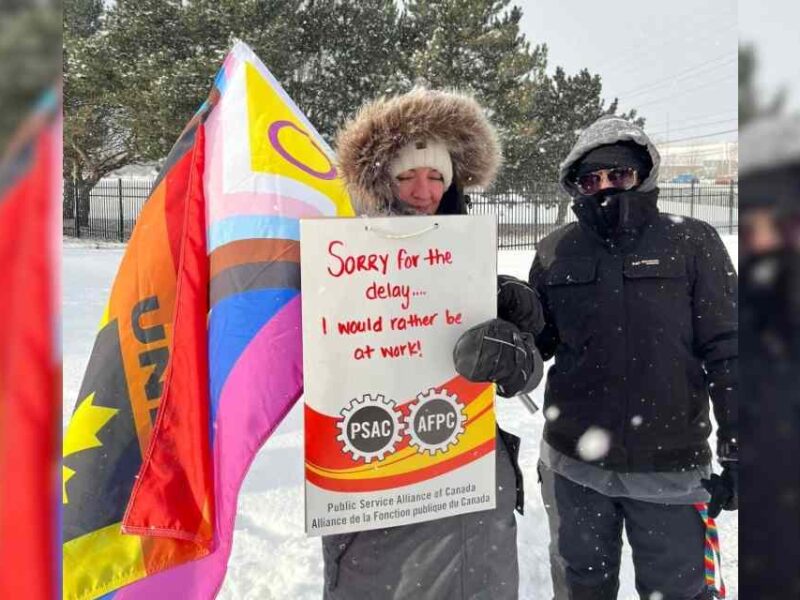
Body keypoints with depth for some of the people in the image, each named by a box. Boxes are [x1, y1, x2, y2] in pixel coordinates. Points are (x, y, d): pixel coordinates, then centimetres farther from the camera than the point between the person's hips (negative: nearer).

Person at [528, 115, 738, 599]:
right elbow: (538, 341, 10)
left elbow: (726, 351, -4)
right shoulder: (556, 252, 2)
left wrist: (736, 450, -4)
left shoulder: (692, 244, -6)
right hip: (574, 465, 3)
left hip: (671, 465, -2)